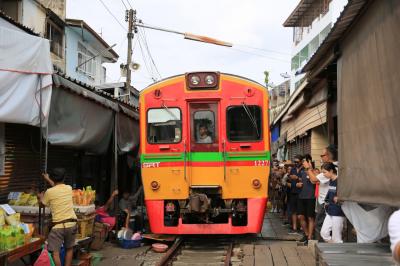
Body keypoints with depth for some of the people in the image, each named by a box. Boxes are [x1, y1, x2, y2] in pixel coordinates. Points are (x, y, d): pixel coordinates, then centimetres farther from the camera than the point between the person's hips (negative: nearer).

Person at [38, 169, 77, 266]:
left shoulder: (49, 192, -7)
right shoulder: (69, 188, 4)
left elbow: (42, 204, 10)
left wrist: (41, 197, 33)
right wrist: (48, 179, 40)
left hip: (58, 225, -5)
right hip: (71, 223, 5)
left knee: (55, 252, -2)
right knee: (69, 249, 21)